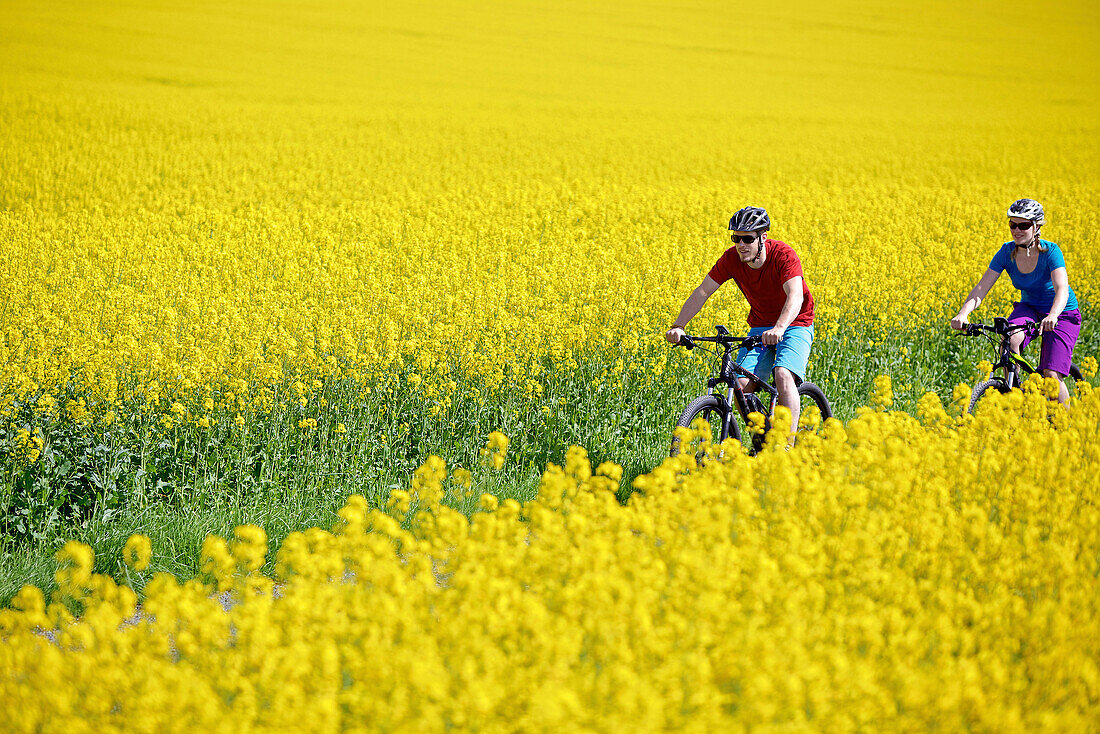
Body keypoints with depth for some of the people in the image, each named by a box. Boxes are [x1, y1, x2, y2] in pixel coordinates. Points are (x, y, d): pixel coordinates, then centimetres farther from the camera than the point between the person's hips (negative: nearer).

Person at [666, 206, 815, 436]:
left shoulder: (783, 255, -25)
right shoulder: (732, 258, -12)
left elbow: (795, 296, -38)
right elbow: (702, 292, -11)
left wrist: (779, 328, -56)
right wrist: (678, 326, -24)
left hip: (794, 324, -4)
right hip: (760, 327, 4)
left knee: (783, 375, -30)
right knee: (742, 386, -14)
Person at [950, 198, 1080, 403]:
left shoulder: (1050, 252, -24)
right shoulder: (1007, 252, -13)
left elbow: (1062, 290, -37)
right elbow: (981, 288, -19)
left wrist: (1052, 316, -58)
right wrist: (963, 313, -37)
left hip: (1062, 315, -4)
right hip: (1029, 309, 4)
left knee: (1052, 376, -18)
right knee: (1009, 339, -31)